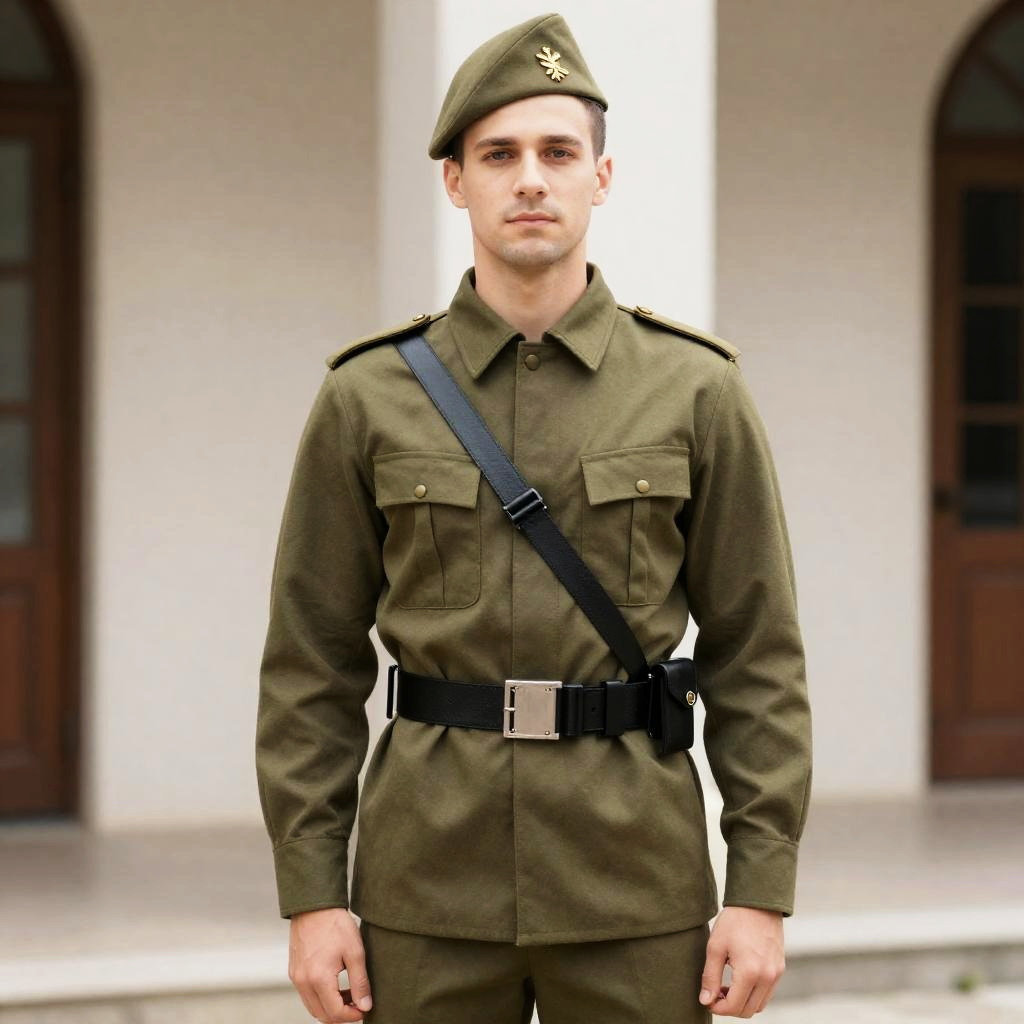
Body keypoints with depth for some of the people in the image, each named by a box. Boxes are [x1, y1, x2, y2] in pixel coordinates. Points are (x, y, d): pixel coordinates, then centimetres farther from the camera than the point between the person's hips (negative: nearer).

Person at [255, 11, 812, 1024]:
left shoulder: (697, 390, 1)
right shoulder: (366, 397, 2)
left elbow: (757, 656, 1)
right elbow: (312, 666, 3)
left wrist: (762, 892, -5)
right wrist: (311, 896, -3)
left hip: (634, 880, 0)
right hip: (432, 881, 0)